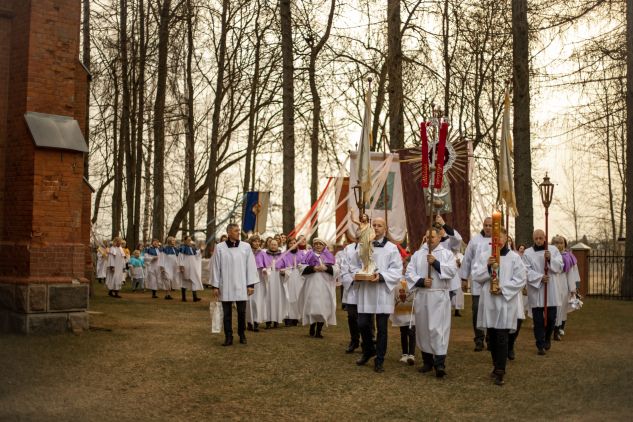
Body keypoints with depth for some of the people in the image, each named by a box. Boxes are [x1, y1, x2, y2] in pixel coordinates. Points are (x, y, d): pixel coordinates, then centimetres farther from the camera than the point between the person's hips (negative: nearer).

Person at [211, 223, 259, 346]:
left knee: (242, 312, 6)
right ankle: (228, 337, 14)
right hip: (225, 286, 0)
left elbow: (251, 266, 2)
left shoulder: (246, 247, -1)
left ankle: (242, 334, 23)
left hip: (241, 286, 1)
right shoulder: (220, 248, -2)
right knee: (227, 313, 6)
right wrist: (215, 286, 0)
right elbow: (216, 267, 2)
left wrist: (251, 284, -2)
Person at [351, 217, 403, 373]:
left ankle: (379, 360, 15)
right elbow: (355, 265, 15)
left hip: (383, 292, -2)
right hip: (365, 291, 2)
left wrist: (381, 276, -19)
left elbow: (397, 270, -6)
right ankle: (368, 350, 29)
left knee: (381, 328, 3)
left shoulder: (391, 248, -1)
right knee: (362, 324, 1)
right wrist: (358, 274, -6)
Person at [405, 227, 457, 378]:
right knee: (423, 328, 8)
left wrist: (436, 263, -16)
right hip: (421, 296, 3)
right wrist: (421, 281, -13)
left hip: (439, 297, -3)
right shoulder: (417, 254, 11)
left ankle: (440, 363, -12)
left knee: (439, 328, -10)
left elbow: (452, 271, -9)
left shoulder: (447, 254, 5)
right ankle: (427, 361, 19)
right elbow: (409, 273, 2)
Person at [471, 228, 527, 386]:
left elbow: (521, 279, -3)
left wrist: (503, 288, -12)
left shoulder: (514, 257, -1)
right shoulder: (483, 255, 4)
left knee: (501, 337, -7)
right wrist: (487, 266, -17)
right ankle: (497, 365, 26)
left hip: (506, 301, -3)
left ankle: (500, 371, -5)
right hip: (488, 301, 3)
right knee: (492, 336, 10)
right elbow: (475, 276, -1)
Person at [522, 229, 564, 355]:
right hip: (535, 290, -1)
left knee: (551, 317, 5)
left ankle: (547, 338, 32)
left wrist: (551, 259, -16)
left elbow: (560, 267, 0)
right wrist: (539, 277, -20)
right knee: (538, 320, 0)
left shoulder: (553, 249, 6)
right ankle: (540, 345, 10)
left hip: (550, 289, 2)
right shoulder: (527, 253, 0)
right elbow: (527, 271, -7)